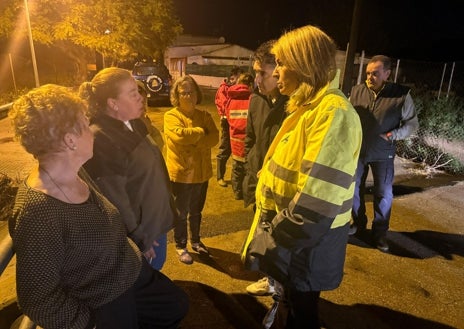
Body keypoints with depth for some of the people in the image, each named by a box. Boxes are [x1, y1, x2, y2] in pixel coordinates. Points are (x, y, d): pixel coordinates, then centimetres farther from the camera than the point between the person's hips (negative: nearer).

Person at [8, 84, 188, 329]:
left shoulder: (75, 174, -8)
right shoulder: (38, 212, -34)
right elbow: (38, 300, -26)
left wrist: (134, 248, 13)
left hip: (132, 275, 7)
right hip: (104, 308, -7)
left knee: (177, 306, 25)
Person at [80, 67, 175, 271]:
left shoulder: (132, 125, 0)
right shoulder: (101, 140, -29)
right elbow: (114, 201, -25)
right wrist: (139, 240, -17)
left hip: (155, 222, 8)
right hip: (138, 232, -8)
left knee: (155, 276, 27)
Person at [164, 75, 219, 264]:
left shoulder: (204, 116, 5)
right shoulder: (171, 116, -10)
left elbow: (214, 138, -10)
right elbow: (180, 135, -29)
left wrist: (192, 141, -22)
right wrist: (201, 131, -14)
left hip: (201, 172, 5)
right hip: (181, 173, -5)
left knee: (196, 211, 21)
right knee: (181, 213, 11)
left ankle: (196, 241, 40)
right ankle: (181, 246, 29)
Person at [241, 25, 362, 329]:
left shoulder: (333, 112, -24)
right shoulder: (308, 105, 9)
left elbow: (316, 203, -30)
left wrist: (274, 241, -20)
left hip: (308, 240, -9)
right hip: (293, 228, 9)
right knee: (293, 300, 27)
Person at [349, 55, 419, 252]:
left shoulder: (402, 95, -8)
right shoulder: (356, 92, -3)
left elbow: (412, 123, 0)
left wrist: (394, 135, -15)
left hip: (382, 154, -2)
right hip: (356, 151, 2)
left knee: (384, 194, 6)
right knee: (355, 189, 13)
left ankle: (380, 232, 23)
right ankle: (358, 223, 34)